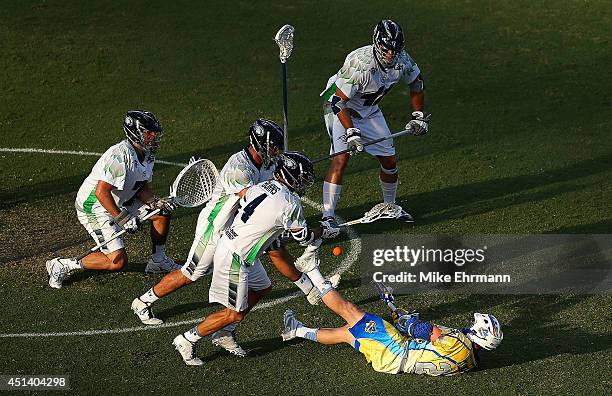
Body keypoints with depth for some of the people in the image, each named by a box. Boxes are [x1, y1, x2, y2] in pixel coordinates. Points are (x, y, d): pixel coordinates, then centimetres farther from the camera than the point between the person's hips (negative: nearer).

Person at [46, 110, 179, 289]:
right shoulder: (120, 155, -29)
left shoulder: (148, 155, 1)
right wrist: (122, 218, -29)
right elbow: (101, 192, -32)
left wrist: (155, 201, -11)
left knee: (163, 211, 7)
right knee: (118, 261, -17)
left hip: (119, 203, 9)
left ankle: (158, 261, 23)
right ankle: (63, 266, -4)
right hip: (94, 208, -9)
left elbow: (141, 187, 8)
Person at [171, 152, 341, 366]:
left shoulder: (260, 186, 3)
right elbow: (303, 237, -4)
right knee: (235, 313, 1)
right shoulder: (290, 203, -18)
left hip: (228, 242, 9)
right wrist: (324, 230, 16)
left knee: (262, 288, 23)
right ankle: (188, 339, 10)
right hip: (233, 258, -9)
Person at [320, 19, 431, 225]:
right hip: (340, 107, -6)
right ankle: (327, 216, -20)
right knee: (341, 157, -22)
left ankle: (390, 207, 31)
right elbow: (338, 101, -31)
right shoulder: (360, 64, -36)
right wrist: (351, 133, -36)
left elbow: (417, 83, 5)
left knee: (390, 160, 7)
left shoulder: (402, 60, -17)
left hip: (369, 111, 6)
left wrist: (419, 116, 5)